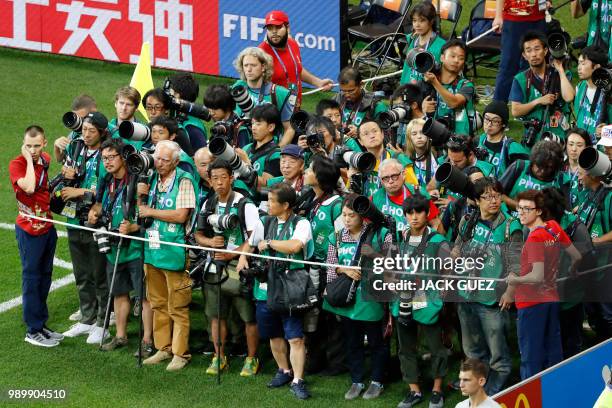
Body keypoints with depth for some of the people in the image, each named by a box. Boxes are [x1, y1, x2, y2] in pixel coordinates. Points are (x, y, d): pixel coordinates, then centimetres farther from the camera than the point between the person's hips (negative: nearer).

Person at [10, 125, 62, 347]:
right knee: (31, 277, -2)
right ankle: (33, 331, 3)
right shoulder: (17, 164, -15)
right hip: (29, 230, -7)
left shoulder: (45, 159, 5)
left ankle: (41, 324, 23)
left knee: (45, 275, 13)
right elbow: (29, 187, -34)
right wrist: (29, 160, -25)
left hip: (47, 226, 7)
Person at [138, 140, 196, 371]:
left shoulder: (183, 181, -9)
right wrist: (141, 197, 0)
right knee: (158, 304, 14)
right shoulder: (152, 179, 12)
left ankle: (180, 353, 4)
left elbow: (181, 215, -17)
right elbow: (143, 213, 20)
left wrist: (151, 211, -10)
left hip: (174, 253, -7)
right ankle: (163, 348, 24)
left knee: (178, 307, -2)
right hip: (152, 249, 7)